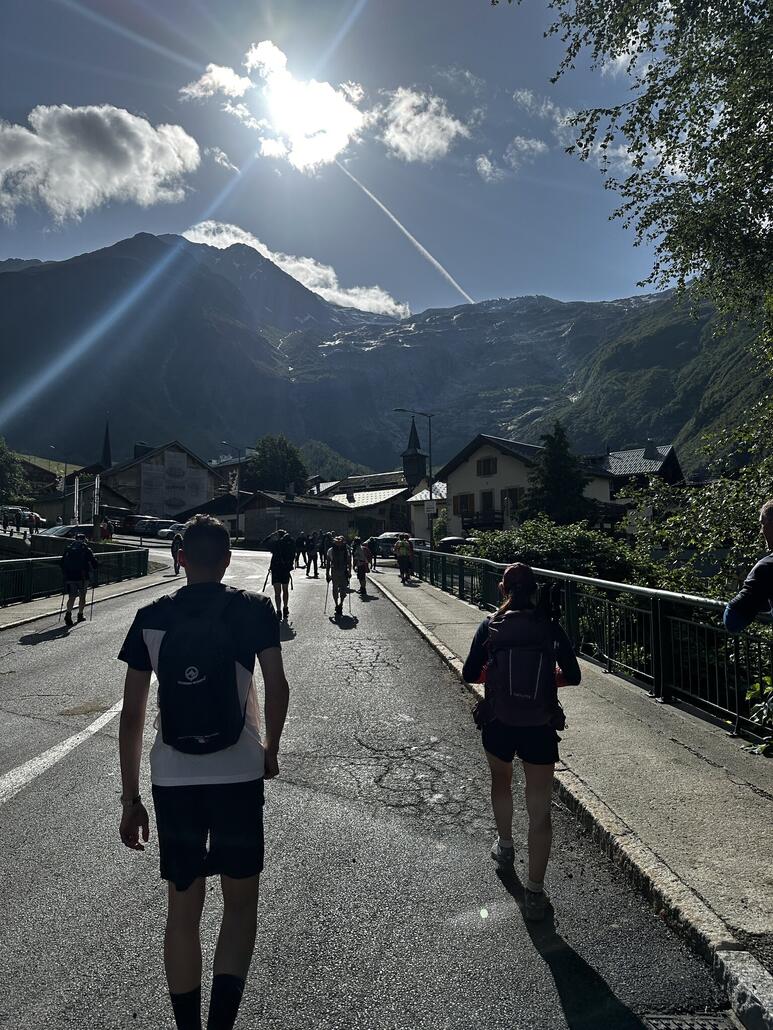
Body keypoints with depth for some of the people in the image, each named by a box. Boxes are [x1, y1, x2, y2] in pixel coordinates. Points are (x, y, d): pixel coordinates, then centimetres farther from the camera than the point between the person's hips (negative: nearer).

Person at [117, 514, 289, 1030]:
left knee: (183, 908, 18)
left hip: (172, 781, 2)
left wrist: (130, 798, 8)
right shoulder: (252, 609, -4)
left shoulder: (151, 617, 1)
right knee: (241, 903, 16)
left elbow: (132, 715, 1)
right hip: (239, 776, -2)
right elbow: (277, 686, -10)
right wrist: (271, 749, 8)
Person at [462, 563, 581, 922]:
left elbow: (470, 674, -4)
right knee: (540, 810, 10)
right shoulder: (550, 627, -5)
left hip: (499, 726, 1)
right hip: (540, 728, -1)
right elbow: (573, 676, 0)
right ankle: (535, 893, 13)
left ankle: (505, 848, 49)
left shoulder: (490, 626, -7)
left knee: (501, 783, 30)